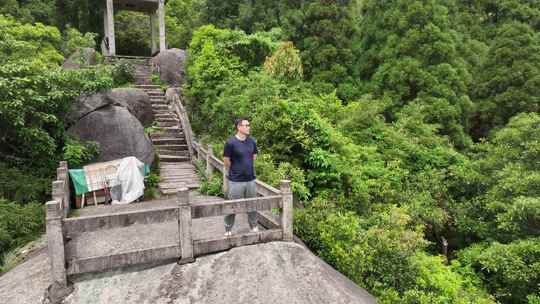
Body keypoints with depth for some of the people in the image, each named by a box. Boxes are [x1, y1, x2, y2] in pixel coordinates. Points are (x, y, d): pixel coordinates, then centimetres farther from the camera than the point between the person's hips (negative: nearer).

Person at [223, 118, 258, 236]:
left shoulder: (252, 141, 2)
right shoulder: (230, 143, -15)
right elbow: (226, 161, -7)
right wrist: (234, 171, 5)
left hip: (250, 179, 5)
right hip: (236, 181, -5)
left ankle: (254, 227, 33)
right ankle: (228, 229, 24)